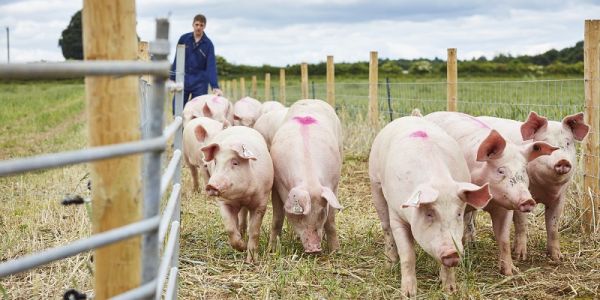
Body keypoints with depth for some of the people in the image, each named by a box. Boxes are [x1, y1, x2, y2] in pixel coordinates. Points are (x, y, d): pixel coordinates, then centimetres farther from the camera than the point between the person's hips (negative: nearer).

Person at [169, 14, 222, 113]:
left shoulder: (208, 44, -4)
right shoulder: (184, 39, 0)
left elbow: (211, 66, -11)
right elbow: (177, 60, 5)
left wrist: (215, 86, -22)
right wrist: (172, 79, 1)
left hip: (200, 82, -1)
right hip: (183, 80, 1)